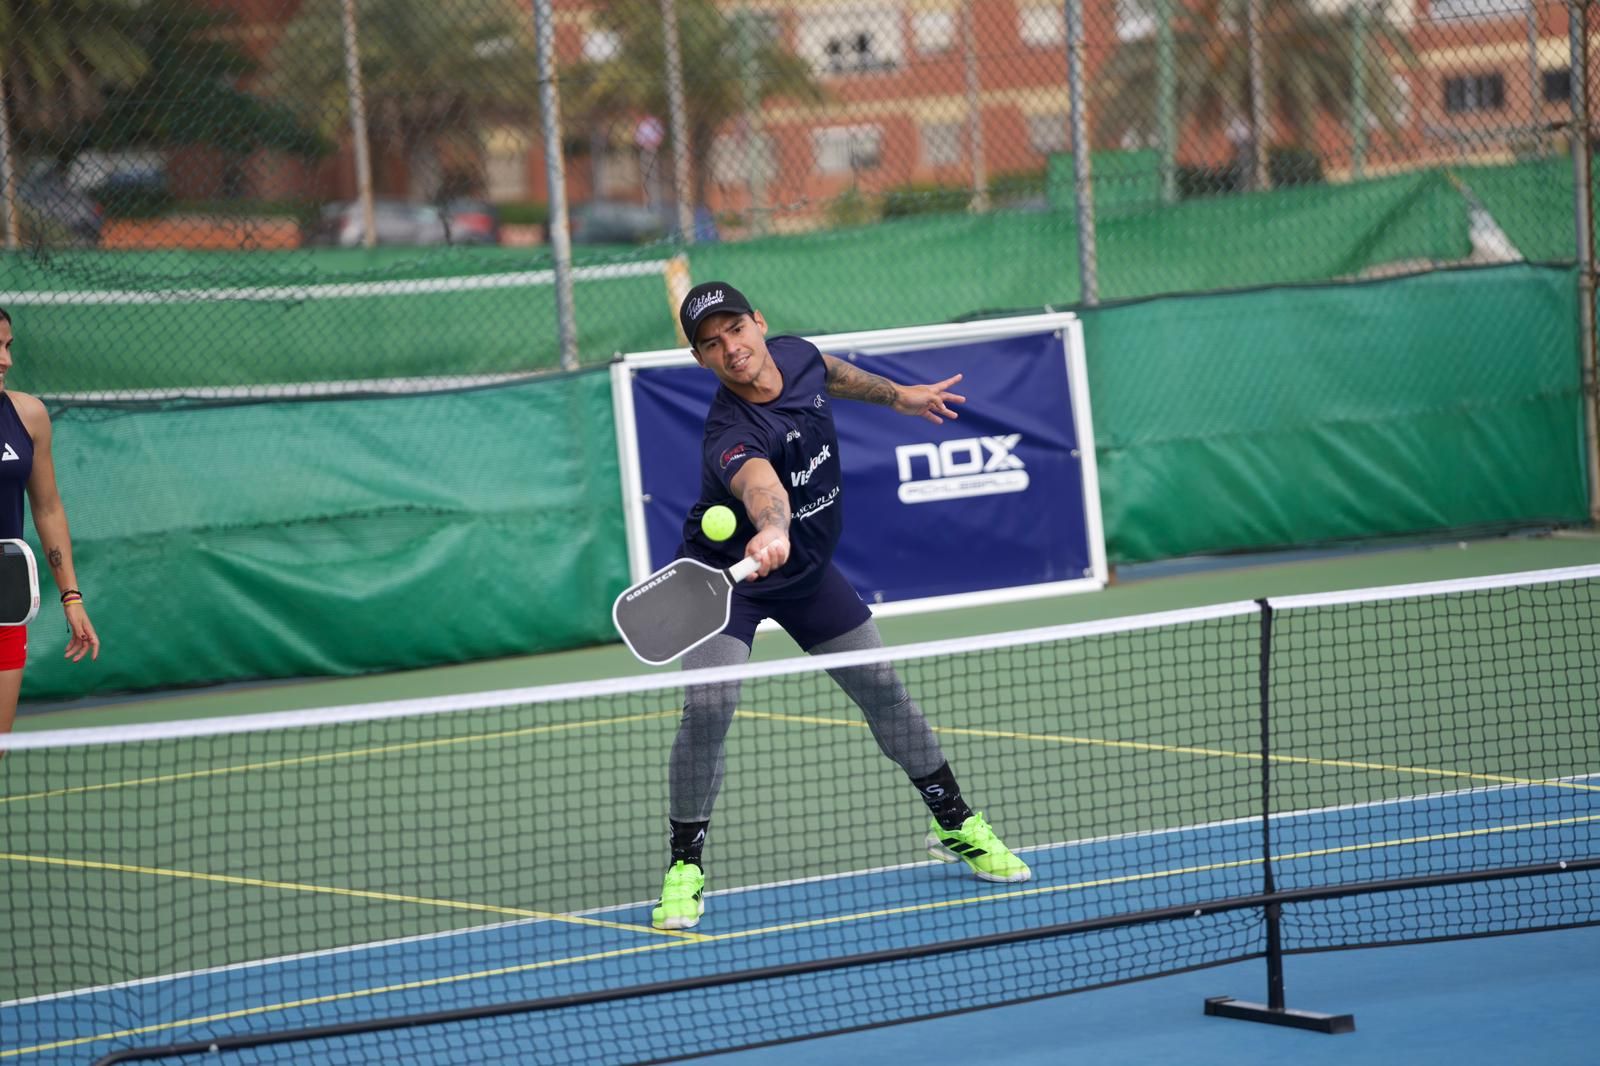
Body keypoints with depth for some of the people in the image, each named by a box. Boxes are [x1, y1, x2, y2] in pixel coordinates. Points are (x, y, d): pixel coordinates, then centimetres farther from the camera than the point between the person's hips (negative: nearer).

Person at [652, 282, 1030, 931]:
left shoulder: (795, 355, -14)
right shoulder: (730, 436, -36)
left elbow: (831, 372, 13)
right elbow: (761, 485, -58)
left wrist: (898, 395, 26)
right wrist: (771, 530, -79)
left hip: (808, 573, 6)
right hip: (727, 575, -6)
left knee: (883, 690, 10)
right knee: (708, 707, -22)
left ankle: (956, 827, 27)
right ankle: (685, 866, -8)